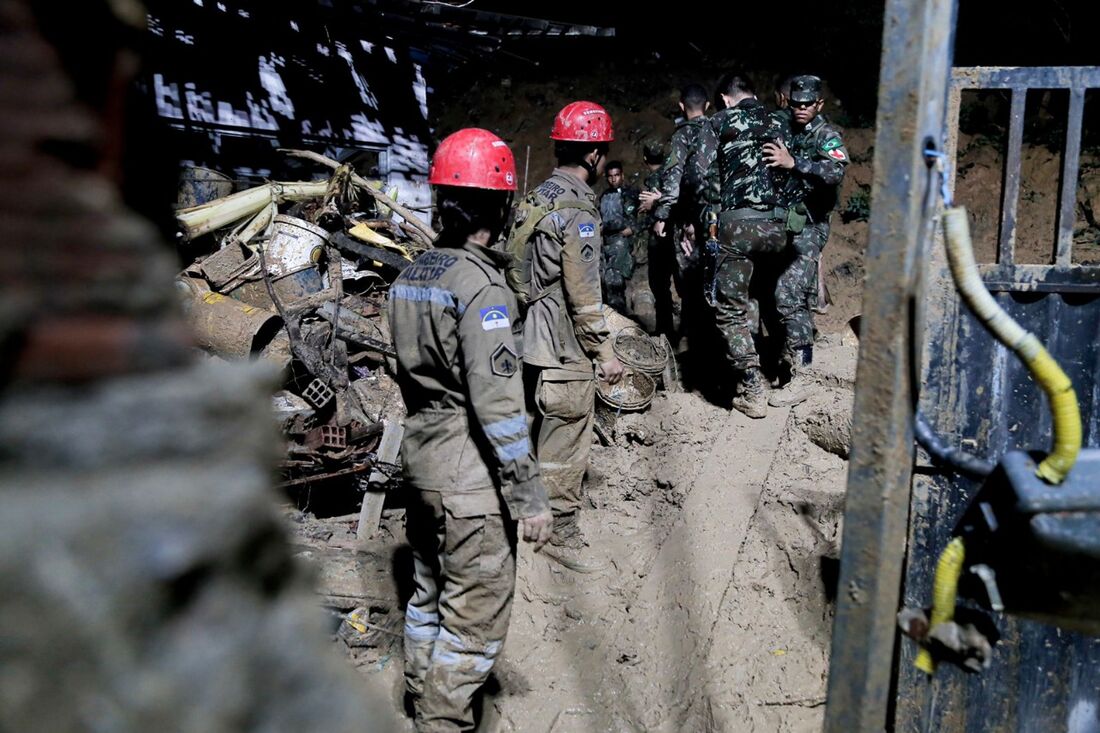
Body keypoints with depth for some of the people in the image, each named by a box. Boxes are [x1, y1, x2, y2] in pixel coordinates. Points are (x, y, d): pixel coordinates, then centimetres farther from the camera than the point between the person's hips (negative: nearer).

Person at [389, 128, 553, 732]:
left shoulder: (411, 274, 6)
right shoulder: (481, 286, -20)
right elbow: (498, 404, -23)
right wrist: (530, 497, -18)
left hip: (419, 451, 9)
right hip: (471, 476, -9)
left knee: (429, 590, 24)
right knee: (475, 613, 5)